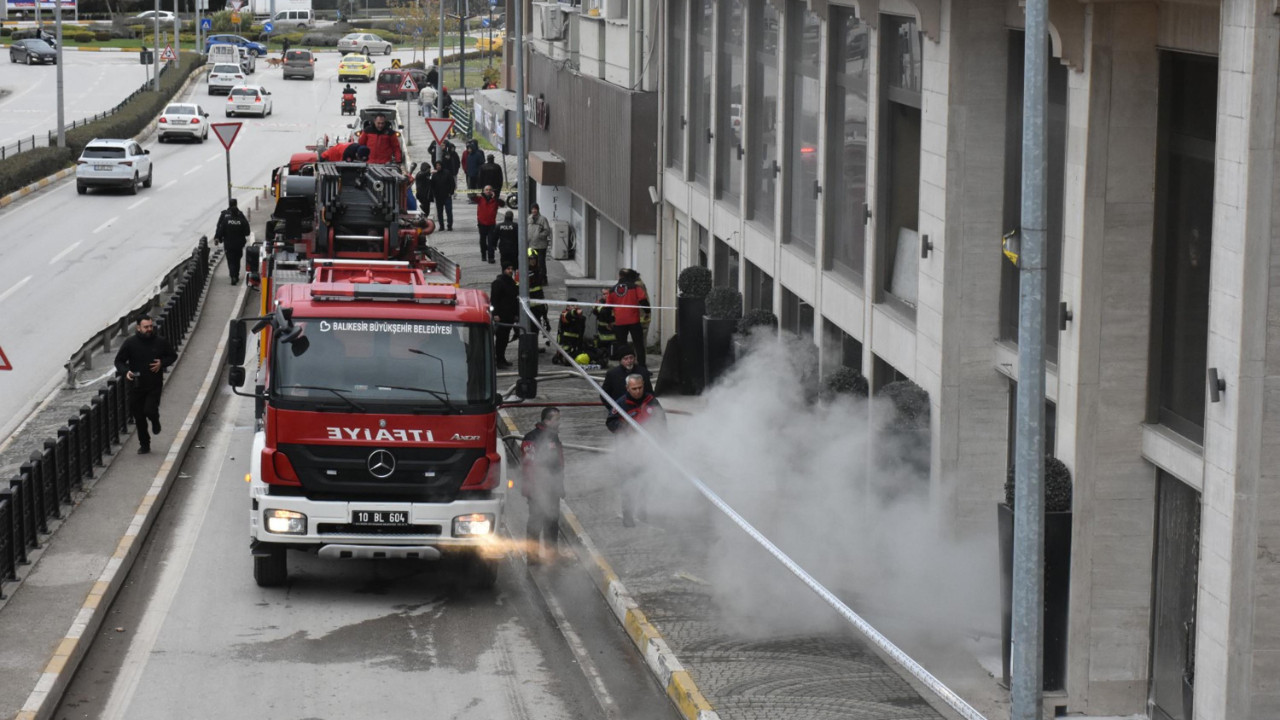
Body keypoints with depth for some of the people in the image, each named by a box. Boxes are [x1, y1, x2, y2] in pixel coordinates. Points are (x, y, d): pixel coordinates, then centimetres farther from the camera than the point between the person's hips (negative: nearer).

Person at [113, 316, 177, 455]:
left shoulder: (160, 342, -2)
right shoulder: (130, 343, -6)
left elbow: (173, 356, 13)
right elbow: (119, 361, 3)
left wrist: (162, 363, -7)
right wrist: (126, 372, -17)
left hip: (155, 385, -1)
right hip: (136, 386, 1)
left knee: (150, 410, -18)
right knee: (139, 418, 6)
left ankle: (155, 422, 21)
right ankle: (144, 445, 23)